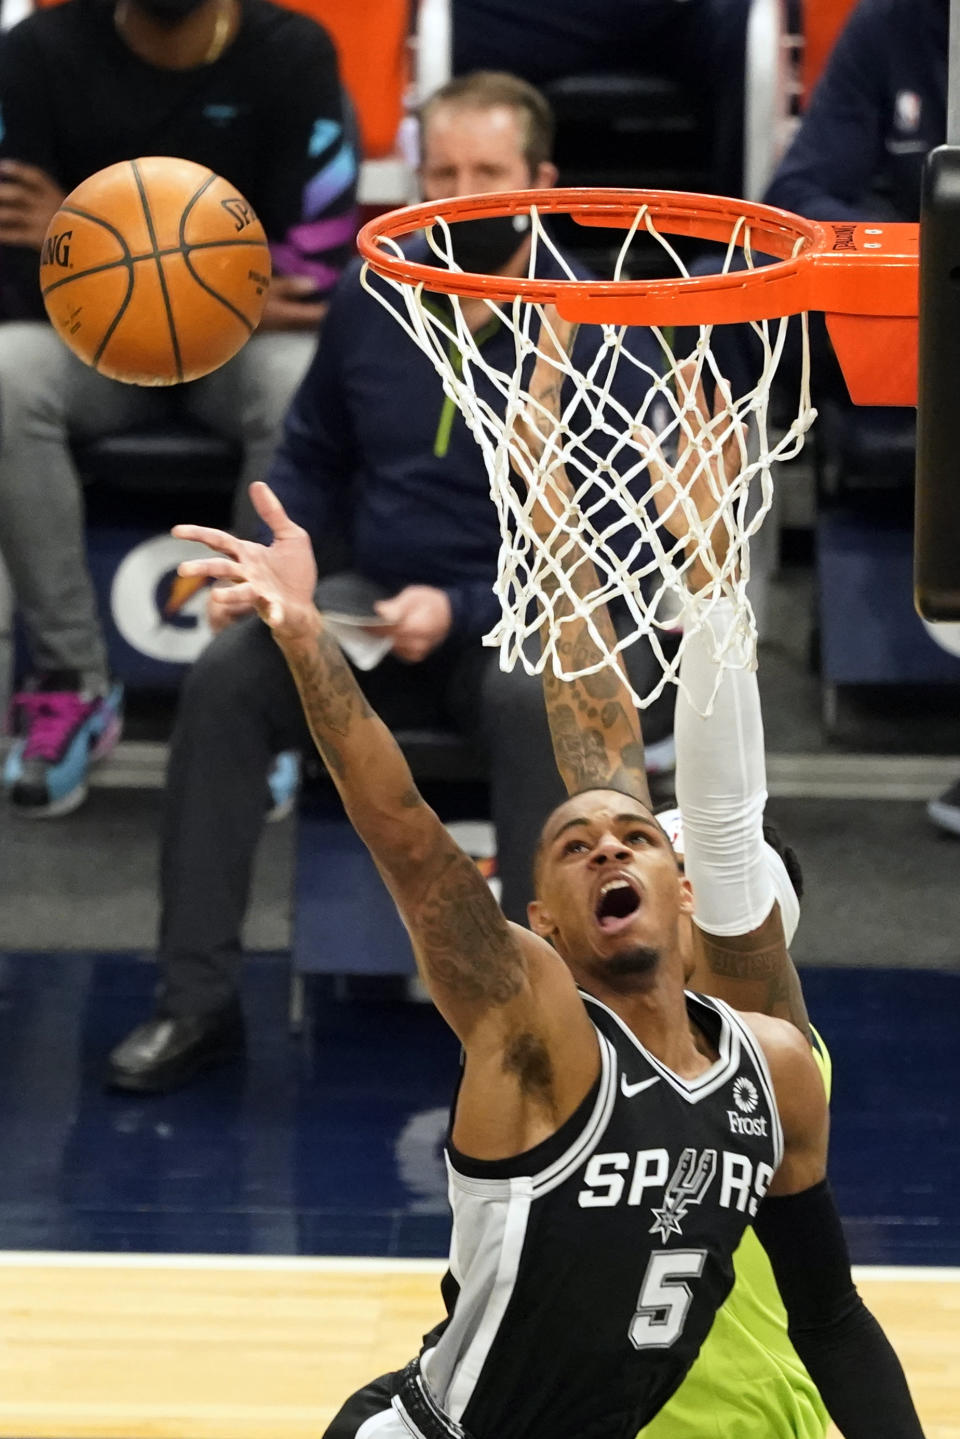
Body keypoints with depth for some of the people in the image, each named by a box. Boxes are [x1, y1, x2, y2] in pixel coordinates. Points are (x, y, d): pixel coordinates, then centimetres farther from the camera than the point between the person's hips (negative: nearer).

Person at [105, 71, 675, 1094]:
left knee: (534, 701, -38)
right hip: (378, 604, 4)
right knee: (224, 678, -23)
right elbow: (309, 462, 17)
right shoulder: (369, 302, 3)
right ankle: (197, 1000, -17)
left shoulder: (598, 333, -10)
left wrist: (462, 612, -25)